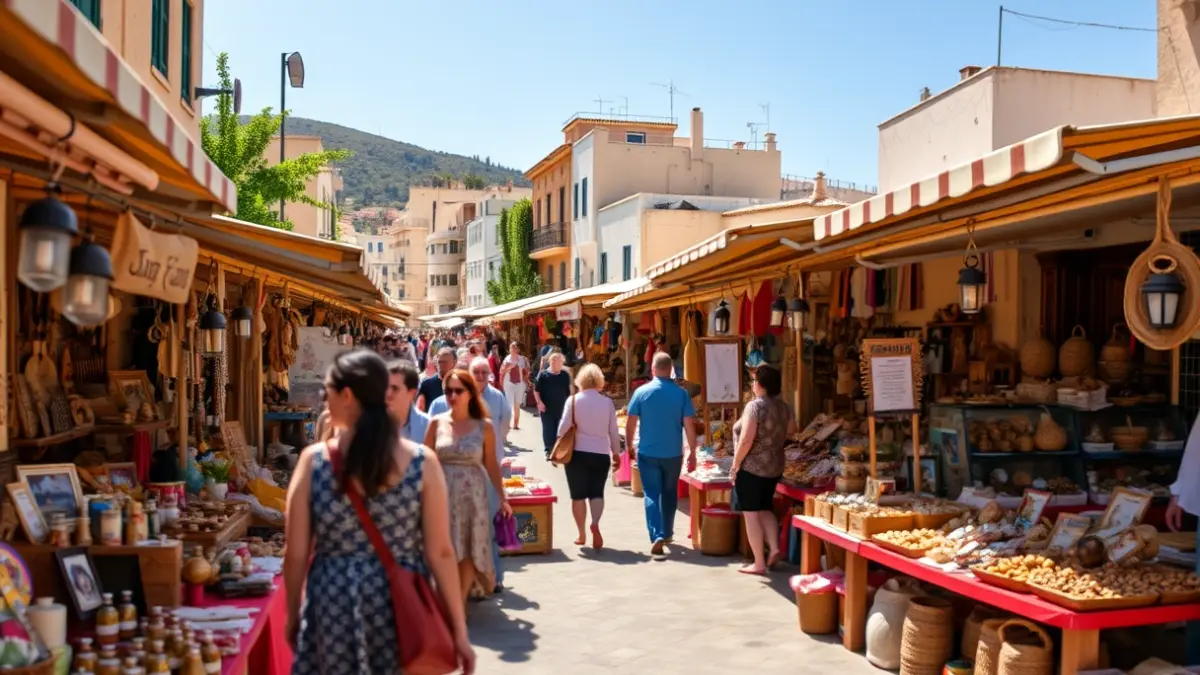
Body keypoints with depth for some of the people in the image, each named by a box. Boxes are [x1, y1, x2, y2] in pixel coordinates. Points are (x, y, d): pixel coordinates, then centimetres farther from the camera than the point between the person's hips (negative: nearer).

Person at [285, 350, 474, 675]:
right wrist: (459, 629, -1)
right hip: (402, 607, 1)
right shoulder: (422, 462, -10)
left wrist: (292, 615, 11)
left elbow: (296, 554, -5)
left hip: (332, 604, 0)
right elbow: (440, 552, -9)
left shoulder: (313, 460, -10)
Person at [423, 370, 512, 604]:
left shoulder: (484, 426, -2)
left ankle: (460, 601, 18)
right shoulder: (437, 423, -1)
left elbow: (491, 465, 3)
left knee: (469, 550, 5)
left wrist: (502, 498, 3)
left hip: (472, 493, 0)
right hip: (443, 493, 0)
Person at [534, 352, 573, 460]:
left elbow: (569, 391, 10)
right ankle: (549, 450, 12)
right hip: (547, 408, -2)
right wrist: (539, 402, -13)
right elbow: (536, 390, -2)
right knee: (548, 430, 1)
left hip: (561, 408, 2)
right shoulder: (543, 374, -5)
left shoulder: (566, 375, 2)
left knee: (560, 430, 6)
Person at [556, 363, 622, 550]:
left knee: (578, 495, 9)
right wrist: (616, 453, 14)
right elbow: (613, 431, 4)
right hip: (601, 454, 1)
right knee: (597, 492, 10)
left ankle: (581, 535, 13)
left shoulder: (573, 400, -5)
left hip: (577, 452, -1)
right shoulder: (607, 402, 0)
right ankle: (595, 523, -15)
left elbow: (564, 427, -7)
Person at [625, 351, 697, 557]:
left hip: (647, 453, -1)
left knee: (651, 494, 2)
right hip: (673, 454, 1)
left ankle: (657, 536, -12)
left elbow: (631, 423, -3)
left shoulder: (641, 392, -6)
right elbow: (689, 425, -6)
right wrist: (692, 452, 1)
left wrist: (630, 446, 12)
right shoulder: (681, 394, -5)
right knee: (669, 494, 18)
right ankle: (667, 533, 30)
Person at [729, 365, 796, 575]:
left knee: (750, 513, 0)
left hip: (752, 467, -8)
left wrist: (735, 465, -13)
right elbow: (791, 429, 22)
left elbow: (746, 440, -23)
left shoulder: (754, 406, -18)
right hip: (774, 467, 8)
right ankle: (774, 548, 9)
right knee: (765, 509, 22)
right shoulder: (784, 407, 5)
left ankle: (759, 563, 3)